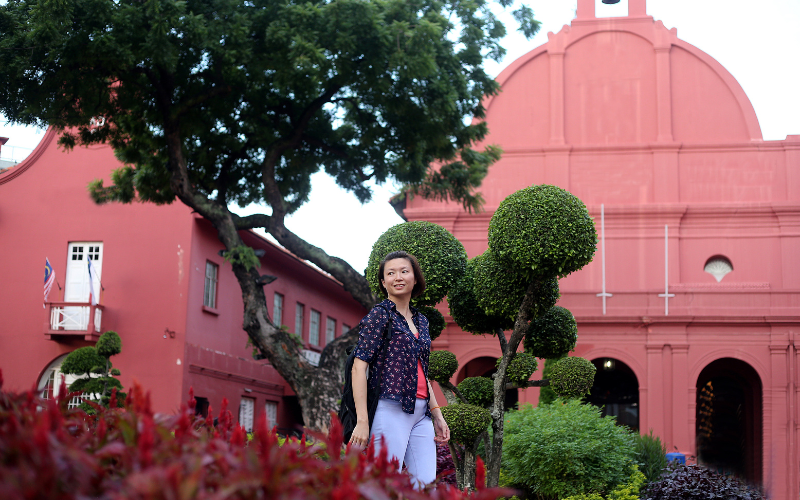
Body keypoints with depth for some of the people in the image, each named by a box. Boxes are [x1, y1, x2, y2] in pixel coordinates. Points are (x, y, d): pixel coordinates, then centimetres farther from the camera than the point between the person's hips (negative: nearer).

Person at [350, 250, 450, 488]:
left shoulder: (420, 320, 18)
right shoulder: (379, 314, -3)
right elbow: (359, 365, -10)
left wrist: (437, 414, 20)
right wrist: (362, 421, -17)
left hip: (421, 414, 7)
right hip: (391, 410, -7)